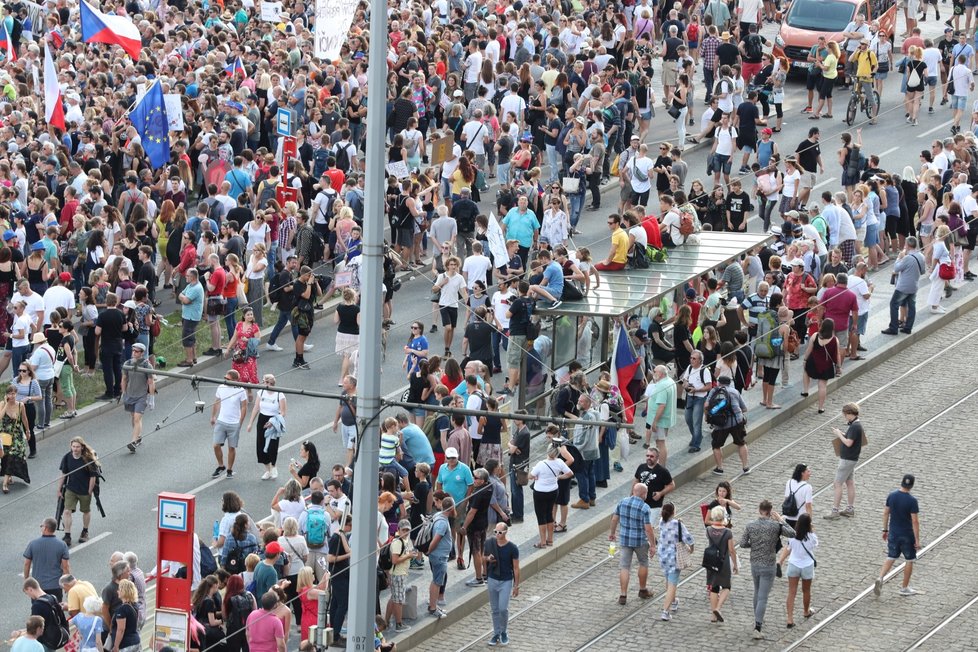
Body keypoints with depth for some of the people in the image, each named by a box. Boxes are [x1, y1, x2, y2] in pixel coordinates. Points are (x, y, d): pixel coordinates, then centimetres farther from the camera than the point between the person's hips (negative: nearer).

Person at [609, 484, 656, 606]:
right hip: (640, 541, -3)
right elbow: (648, 528, -19)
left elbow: (614, 519, 4)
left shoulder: (622, 502, -4)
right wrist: (653, 545, -11)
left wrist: (612, 533, 20)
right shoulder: (645, 508, -18)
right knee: (643, 563, 20)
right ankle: (643, 590, 32)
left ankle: (623, 595, 4)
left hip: (625, 539, 3)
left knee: (624, 566, 7)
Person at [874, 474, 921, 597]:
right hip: (907, 535, -5)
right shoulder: (912, 501, -19)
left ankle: (880, 578, -8)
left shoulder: (891, 496, -4)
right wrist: (917, 540, -13)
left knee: (891, 558, 16)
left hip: (893, 533, 5)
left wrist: (885, 530, 17)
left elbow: (886, 513, 5)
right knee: (910, 560, 13)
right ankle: (904, 588, 20)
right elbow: (915, 521, -18)